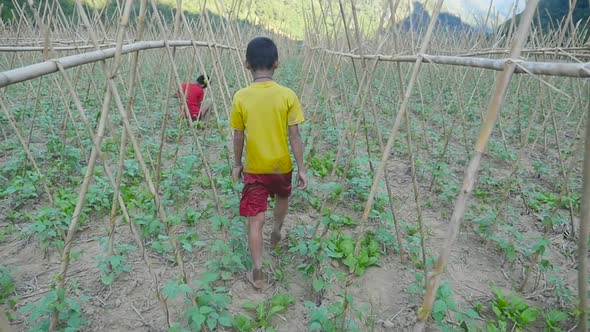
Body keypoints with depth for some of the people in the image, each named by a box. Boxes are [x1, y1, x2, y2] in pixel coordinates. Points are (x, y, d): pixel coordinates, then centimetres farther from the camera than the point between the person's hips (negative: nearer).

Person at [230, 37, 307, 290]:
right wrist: (301, 168, -2)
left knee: (255, 220, 4)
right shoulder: (288, 95, -12)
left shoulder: (240, 97, -10)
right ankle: (277, 232, 54)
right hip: (282, 165, 1)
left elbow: (238, 138, -2)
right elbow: (294, 137, -10)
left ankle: (257, 273, 4)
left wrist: (237, 164, 13)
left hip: (254, 168, -1)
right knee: (282, 197, 31)